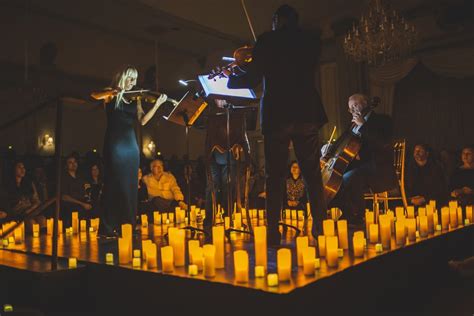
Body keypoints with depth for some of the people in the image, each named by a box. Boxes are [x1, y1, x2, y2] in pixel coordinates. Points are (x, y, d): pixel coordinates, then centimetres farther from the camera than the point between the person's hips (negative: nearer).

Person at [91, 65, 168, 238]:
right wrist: (115, 91, -31)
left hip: (131, 144, 5)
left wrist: (157, 104, -6)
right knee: (115, 184, -7)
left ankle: (128, 226, 11)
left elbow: (142, 120, 3)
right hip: (115, 144, -5)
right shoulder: (111, 95, 3)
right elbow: (95, 95, -17)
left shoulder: (135, 99, 14)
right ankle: (108, 228, -2)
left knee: (130, 185, 5)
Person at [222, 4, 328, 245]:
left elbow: (253, 79, -4)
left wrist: (230, 79, 15)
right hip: (307, 113, 3)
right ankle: (320, 227, 11)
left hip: (277, 115, -3)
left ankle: (273, 232, 1)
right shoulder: (311, 40, 12)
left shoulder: (267, 39, 0)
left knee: (275, 176, 2)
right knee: (312, 174, 10)